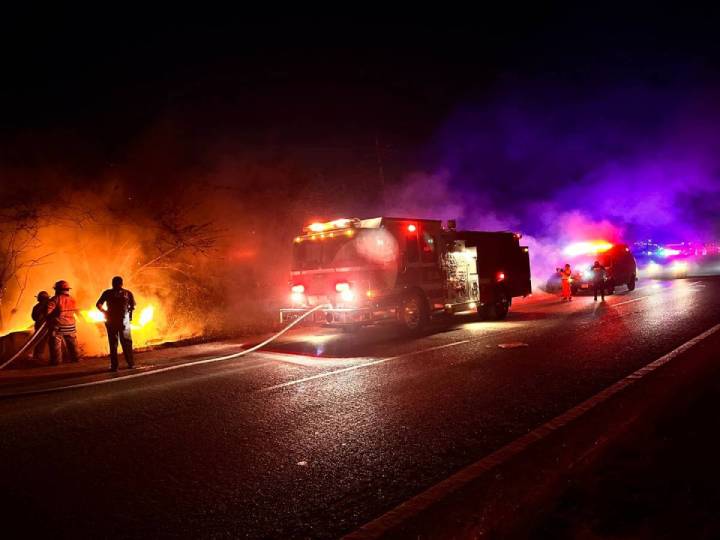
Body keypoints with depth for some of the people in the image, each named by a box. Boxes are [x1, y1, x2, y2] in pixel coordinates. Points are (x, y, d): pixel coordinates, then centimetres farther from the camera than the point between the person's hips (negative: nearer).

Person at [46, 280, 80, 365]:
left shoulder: (55, 299, -12)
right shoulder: (72, 299, 6)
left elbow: (47, 311, -20)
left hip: (58, 327, -5)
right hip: (70, 326, 5)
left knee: (56, 345, 2)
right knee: (72, 344, 17)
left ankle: (56, 361, 2)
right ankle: (75, 358, 23)